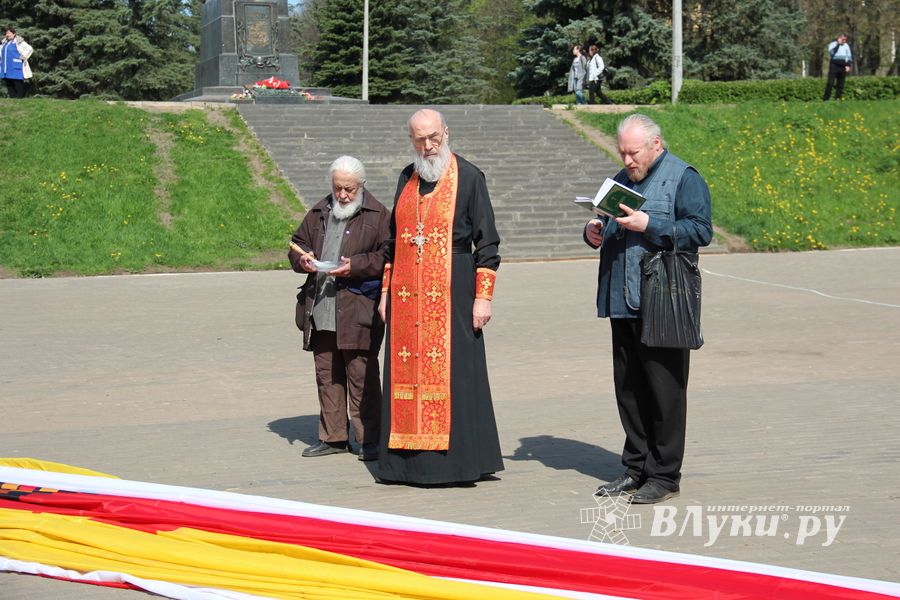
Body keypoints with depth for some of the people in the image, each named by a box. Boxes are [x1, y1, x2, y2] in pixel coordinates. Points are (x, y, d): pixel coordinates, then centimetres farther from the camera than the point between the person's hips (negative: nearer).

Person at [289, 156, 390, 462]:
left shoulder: (378, 215, 0)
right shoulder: (318, 214, 16)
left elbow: (387, 257, -6)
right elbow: (297, 244, 24)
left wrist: (356, 266, -18)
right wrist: (302, 258, 1)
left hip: (358, 312, -6)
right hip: (320, 309, 6)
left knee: (361, 375, -5)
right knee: (326, 375, 10)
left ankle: (369, 439, 1)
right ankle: (333, 436, 18)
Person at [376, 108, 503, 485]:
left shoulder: (468, 177, -3)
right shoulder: (407, 179, 13)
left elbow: (487, 242, -5)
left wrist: (483, 296, -11)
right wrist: (386, 291, 16)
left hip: (451, 290, -5)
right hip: (407, 294, 5)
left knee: (452, 370, -4)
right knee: (407, 370, 5)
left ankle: (456, 459, 2)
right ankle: (408, 460, 11)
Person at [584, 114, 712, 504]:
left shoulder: (683, 178, -4)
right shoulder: (622, 180, 19)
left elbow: (701, 230, -13)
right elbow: (607, 229, 27)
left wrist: (649, 225, -20)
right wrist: (593, 233, 4)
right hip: (622, 303, 7)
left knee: (664, 389, -3)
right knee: (628, 387, 11)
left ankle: (664, 475, 3)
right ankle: (636, 467, 21)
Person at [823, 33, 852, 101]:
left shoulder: (846, 45, 18)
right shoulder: (833, 44, 6)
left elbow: (849, 56, 18)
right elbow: (831, 52, -14)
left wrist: (848, 65, 3)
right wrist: (838, 44, -11)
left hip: (843, 67, 4)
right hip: (834, 64, -4)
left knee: (841, 84, 2)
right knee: (830, 83, -12)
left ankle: (838, 98, 5)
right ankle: (826, 98, -12)